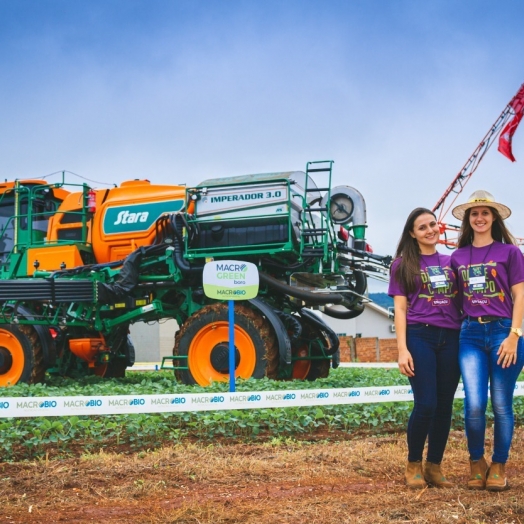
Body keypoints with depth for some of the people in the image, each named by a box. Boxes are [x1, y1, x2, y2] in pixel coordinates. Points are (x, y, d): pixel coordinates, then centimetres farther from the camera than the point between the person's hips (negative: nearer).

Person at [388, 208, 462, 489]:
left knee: (445, 405, 4)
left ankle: (434, 467, 16)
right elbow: (400, 308, 0)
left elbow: (461, 300, 15)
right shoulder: (403, 264, 5)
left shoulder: (450, 262, 14)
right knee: (426, 405, -9)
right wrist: (402, 349, -9)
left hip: (451, 338, 4)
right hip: (420, 337, -4)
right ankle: (413, 465, 10)